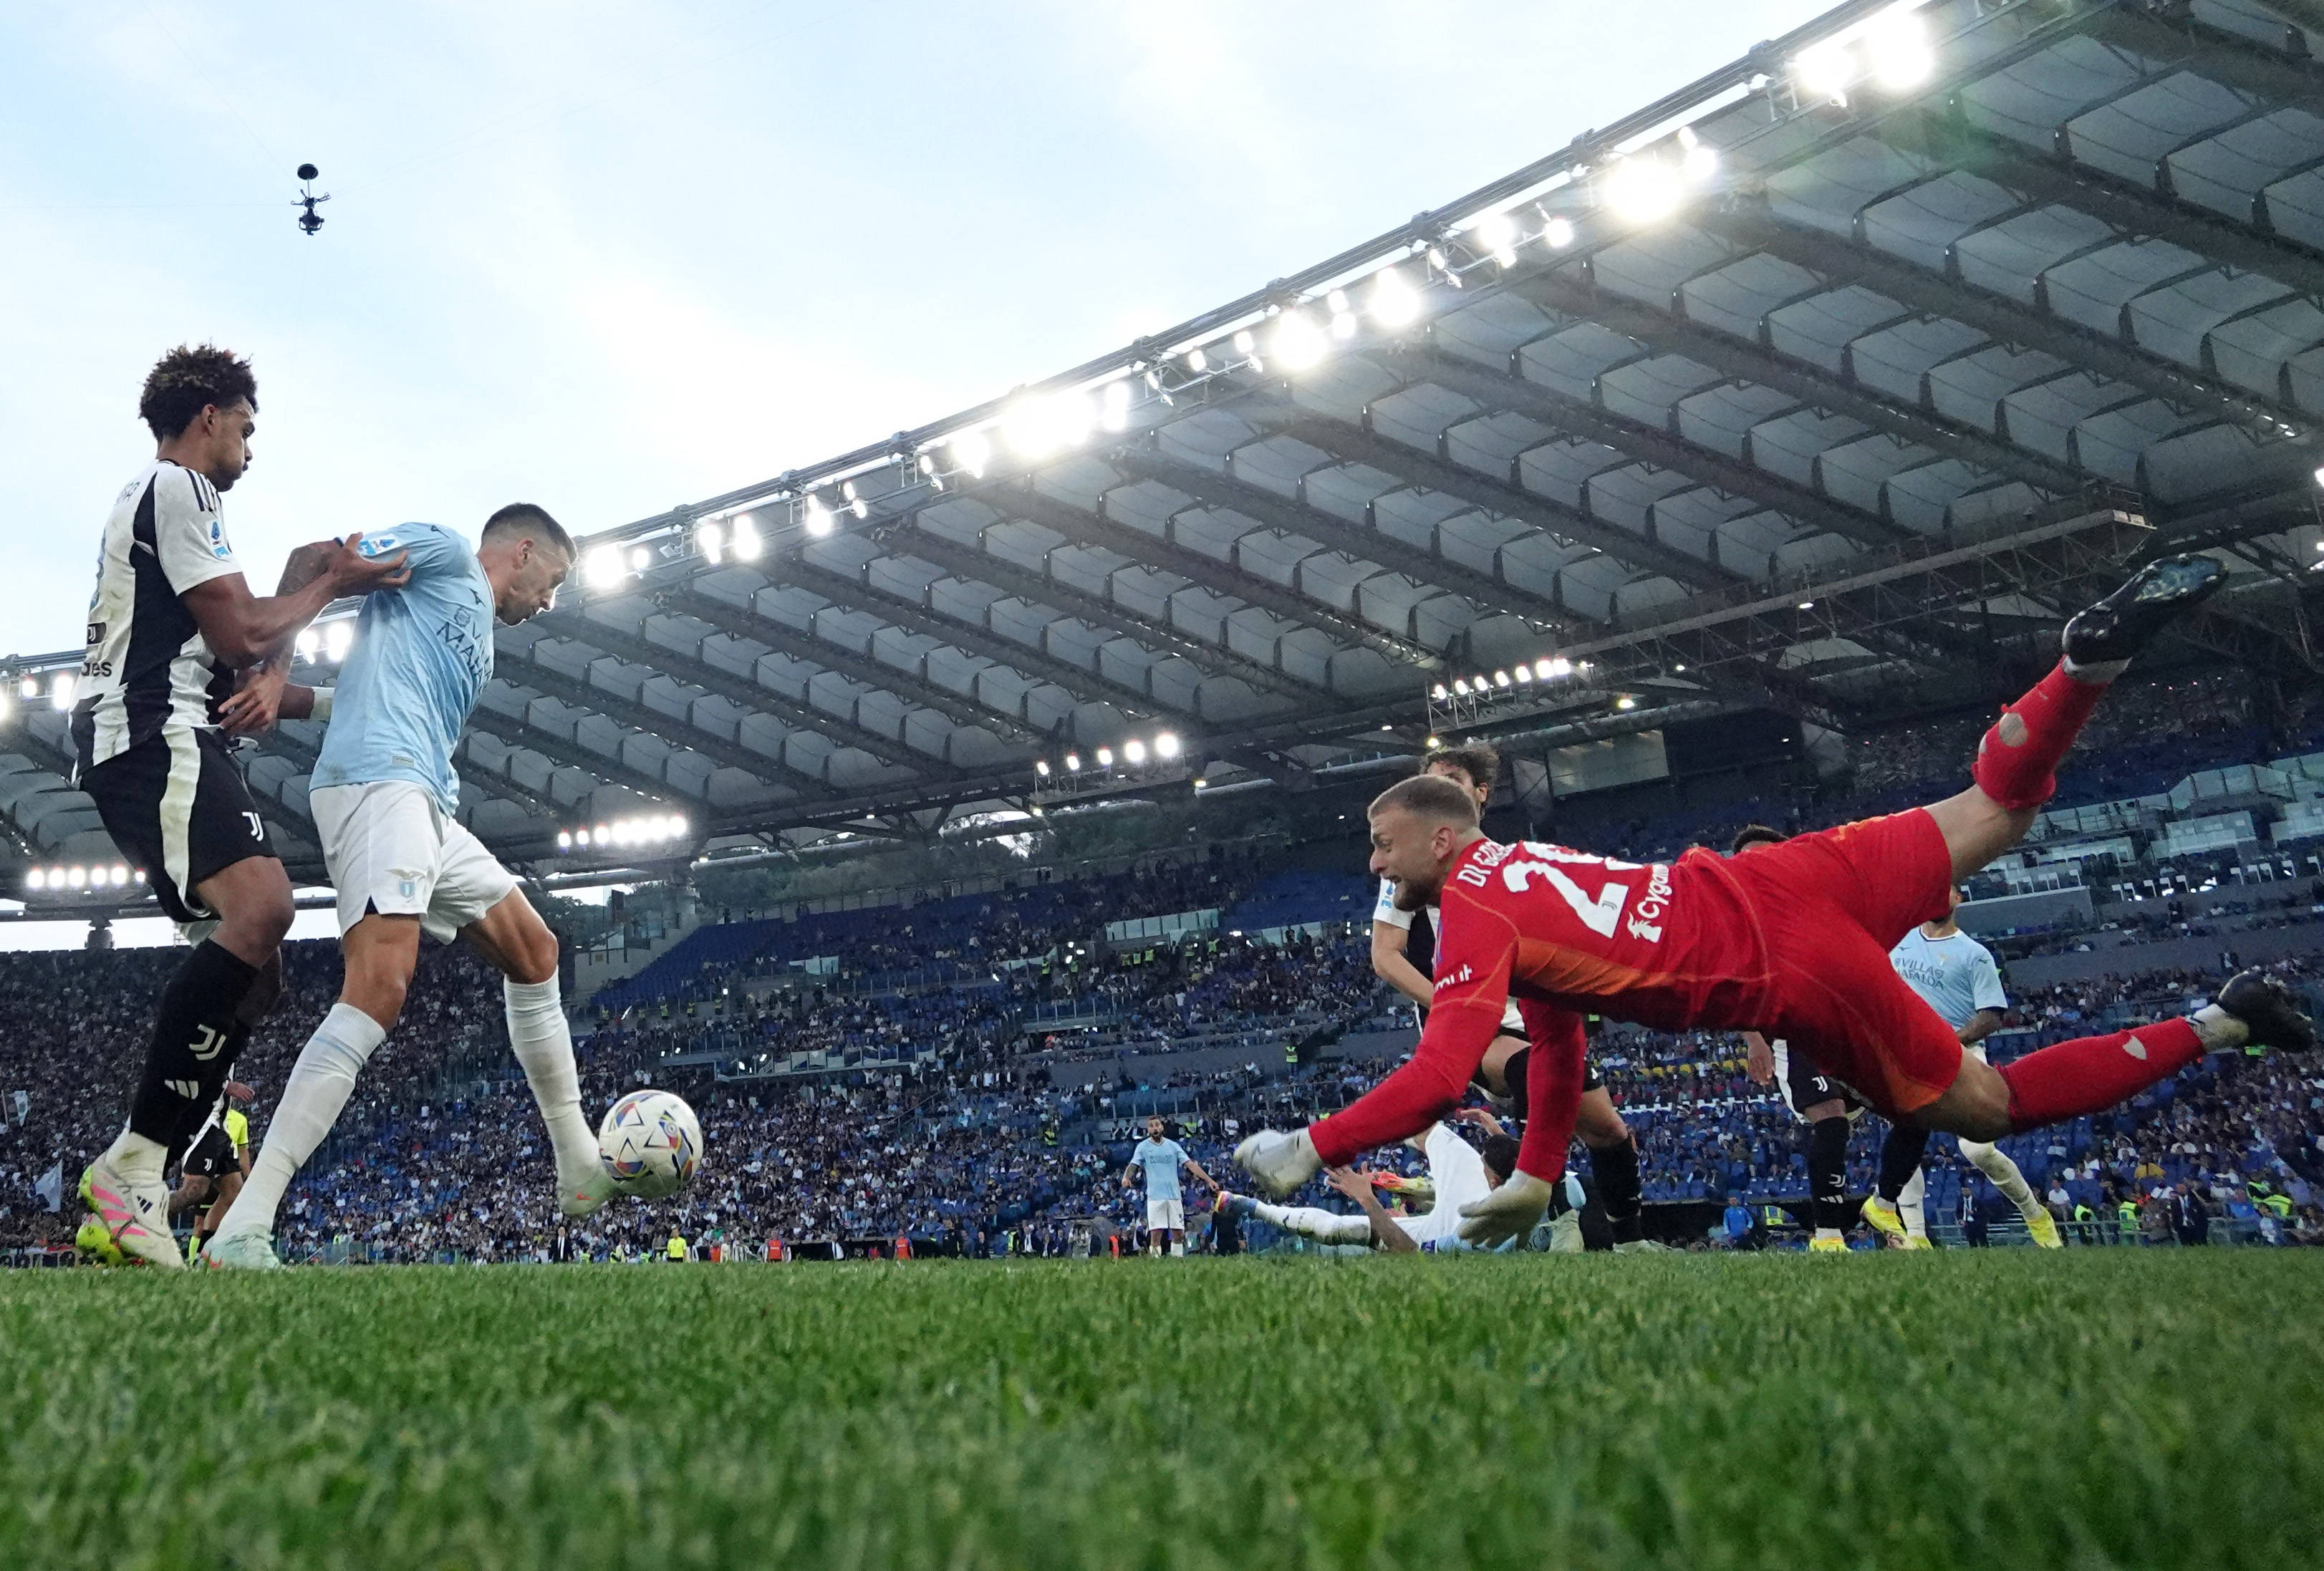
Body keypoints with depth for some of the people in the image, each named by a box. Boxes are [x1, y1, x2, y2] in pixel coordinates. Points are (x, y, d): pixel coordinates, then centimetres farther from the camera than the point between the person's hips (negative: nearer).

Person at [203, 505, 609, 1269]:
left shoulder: (480, 642, 31)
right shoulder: (444, 552, 8)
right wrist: (273, 676, -14)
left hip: (426, 806, 10)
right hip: (378, 782, -10)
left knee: (535, 952, 16)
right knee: (380, 989, -25)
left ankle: (579, 1169, 24)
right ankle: (242, 1233, -28)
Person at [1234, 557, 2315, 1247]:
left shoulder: (1474, 916, -9)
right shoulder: (1524, 868, 16)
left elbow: (1438, 1078, -22)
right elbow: (1556, 1054, 22)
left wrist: (1309, 1151, -14)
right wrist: (1534, 1178, 24)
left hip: (1788, 977, -7)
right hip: (1773, 884, 7)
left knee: (1985, 1107, 7)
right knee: (1986, 818, 23)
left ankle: (2212, 1027, 0)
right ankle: (2090, 663, 8)